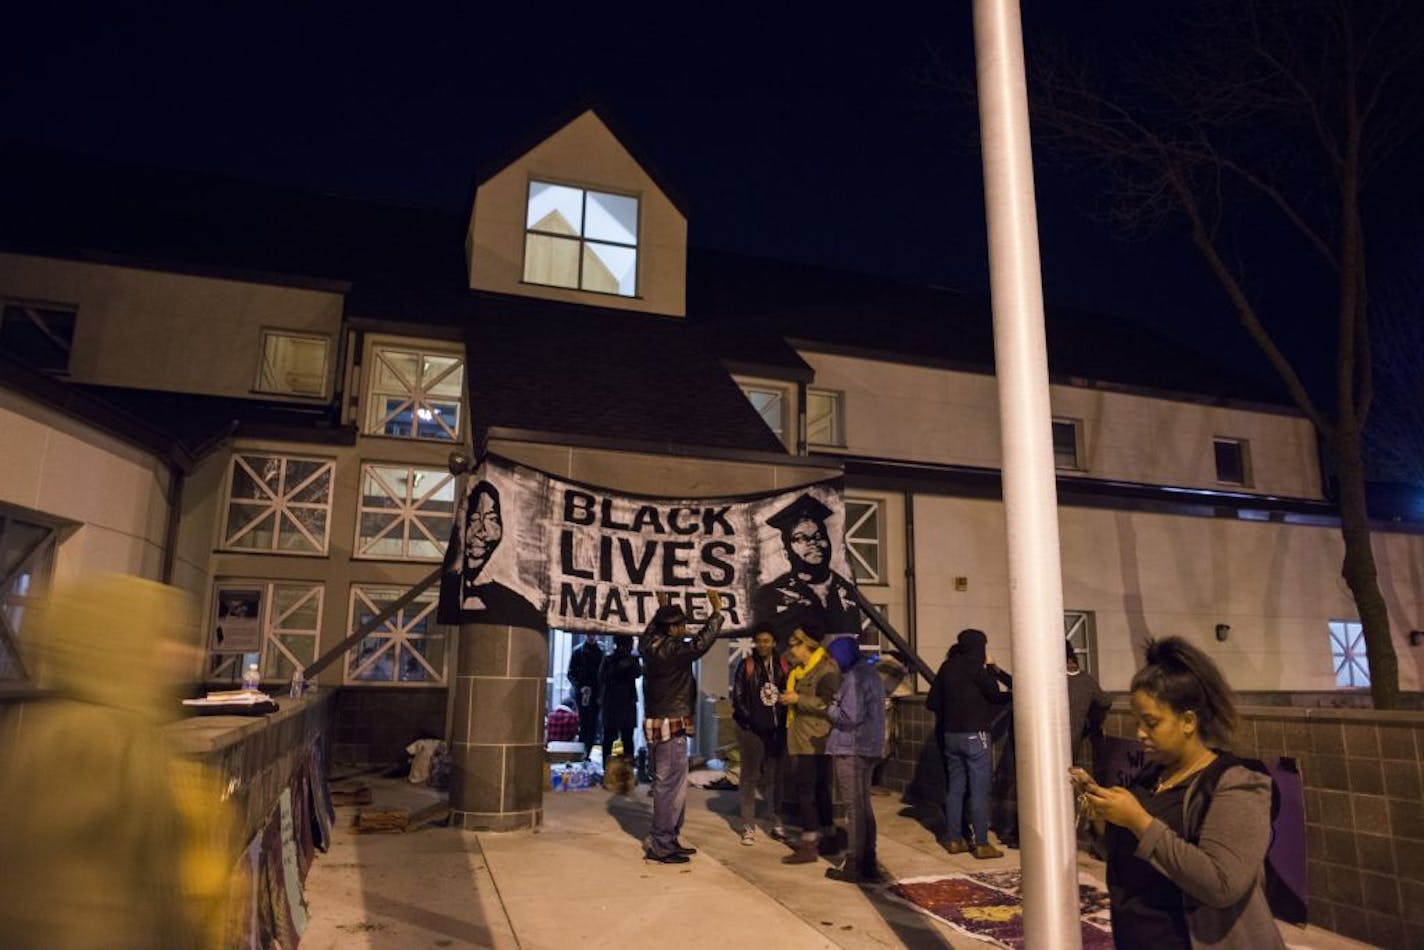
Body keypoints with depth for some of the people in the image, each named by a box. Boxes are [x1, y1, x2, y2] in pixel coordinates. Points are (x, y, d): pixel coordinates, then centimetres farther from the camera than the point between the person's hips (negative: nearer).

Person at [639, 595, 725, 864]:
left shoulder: (649, 645, 5)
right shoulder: (673, 650, -19)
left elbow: (651, 628, 27)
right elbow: (703, 641, -26)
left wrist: (662, 609, 34)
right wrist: (717, 612, -17)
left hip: (655, 725, 10)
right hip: (671, 729, -9)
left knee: (665, 784, 17)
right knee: (670, 786, -3)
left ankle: (667, 840, 26)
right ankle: (660, 845, 2)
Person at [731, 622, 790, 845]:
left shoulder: (782, 667, 5)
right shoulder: (746, 666, -2)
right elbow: (738, 698, -3)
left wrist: (782, 725, -1)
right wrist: (751, 722, -10)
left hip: (776, 730, 2)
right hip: (751, 730, -2)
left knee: (774, 777, 9)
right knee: (750, 778, 3)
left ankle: (777, 822, 19)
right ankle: (748, 826, 8)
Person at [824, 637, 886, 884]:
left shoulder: (853, 678, -16)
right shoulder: (870, 674, 15)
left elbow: (850, 717, -21)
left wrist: (830, 707, -4)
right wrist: (835, 705, 9)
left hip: (849, 749, -10)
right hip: (868, 749, 10)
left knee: (853, 807, -3)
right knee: (864, 805, 15)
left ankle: (854, 865, 3)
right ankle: (868, 863, 22)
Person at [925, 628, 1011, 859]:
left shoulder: (947, 667, 8)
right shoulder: (973, 666, -12)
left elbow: (932, 702, 8)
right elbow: (995, 694, -7)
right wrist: (990, 666, 2)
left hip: (951, 735, 7)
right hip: (974, 735, -7)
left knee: (955, 788, 11)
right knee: (979, 790, -1)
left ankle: (954, 839, 16)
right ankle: (981, 844, 3)